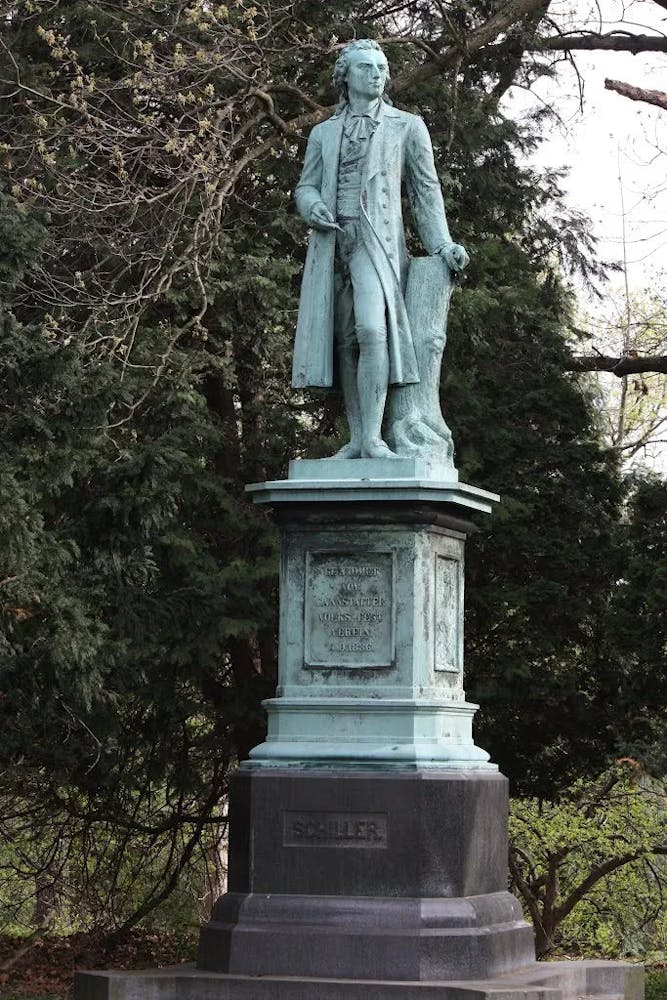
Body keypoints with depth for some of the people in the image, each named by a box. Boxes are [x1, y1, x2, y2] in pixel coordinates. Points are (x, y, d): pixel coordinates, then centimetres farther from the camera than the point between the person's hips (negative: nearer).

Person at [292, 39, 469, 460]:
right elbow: (306, 186, 18)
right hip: (332, 241, 4)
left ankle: (373, 436, -24)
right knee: (346, 342, 1)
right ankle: (356, 439, 4)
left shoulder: (407, 127, 11)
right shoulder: (324, 133, 19)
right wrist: (313, 206, -6)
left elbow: (426, 188, 9)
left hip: (376, 240, -4)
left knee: (371, 329, -23)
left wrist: (442, 244, 0)